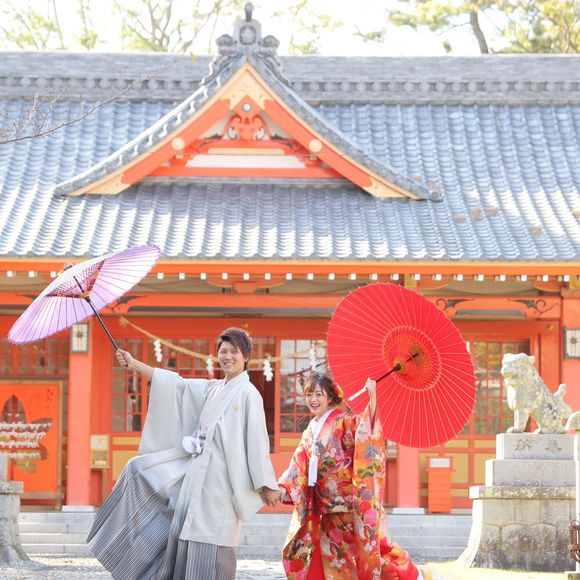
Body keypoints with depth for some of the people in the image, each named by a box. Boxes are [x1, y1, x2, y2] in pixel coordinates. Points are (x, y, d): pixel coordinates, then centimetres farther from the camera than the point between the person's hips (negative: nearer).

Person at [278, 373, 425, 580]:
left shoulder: (344, 422, -6)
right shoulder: (310, 432, 14)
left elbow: (367, 426, -24)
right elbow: (298, 467, 13)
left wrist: (372, 398, -36)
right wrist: (282, 488, 2)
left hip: (348, 500, -6)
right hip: (326, 507, 6)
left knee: (362, 544, -5)